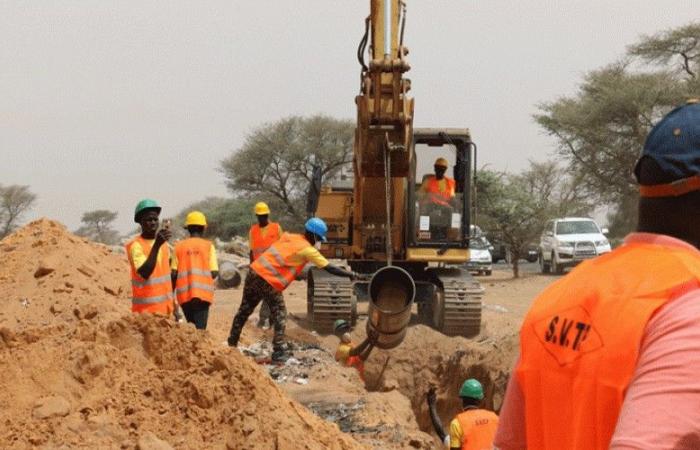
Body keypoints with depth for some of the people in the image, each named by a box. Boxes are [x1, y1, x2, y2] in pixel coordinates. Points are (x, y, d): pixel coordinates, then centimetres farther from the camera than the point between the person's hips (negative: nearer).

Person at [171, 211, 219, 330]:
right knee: (200, 329, -4)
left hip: (184, 293, 3)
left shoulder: (180, 246, 6)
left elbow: (174, 273, 1)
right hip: (203, 293, -2)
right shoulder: (208, 246, 0)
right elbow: (214, 273, -6)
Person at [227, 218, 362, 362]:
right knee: (279, 316, 4)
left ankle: (232, 343, 32)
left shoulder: (290, 237, 15)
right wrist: (350, 274, 3)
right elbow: (329, 268, -4)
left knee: (245, 310, 20)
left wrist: (296, 274, 24)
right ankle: (278, 353, 2)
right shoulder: (307, 250, -5)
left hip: (254, 271, 8)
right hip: (268, 281, -8)